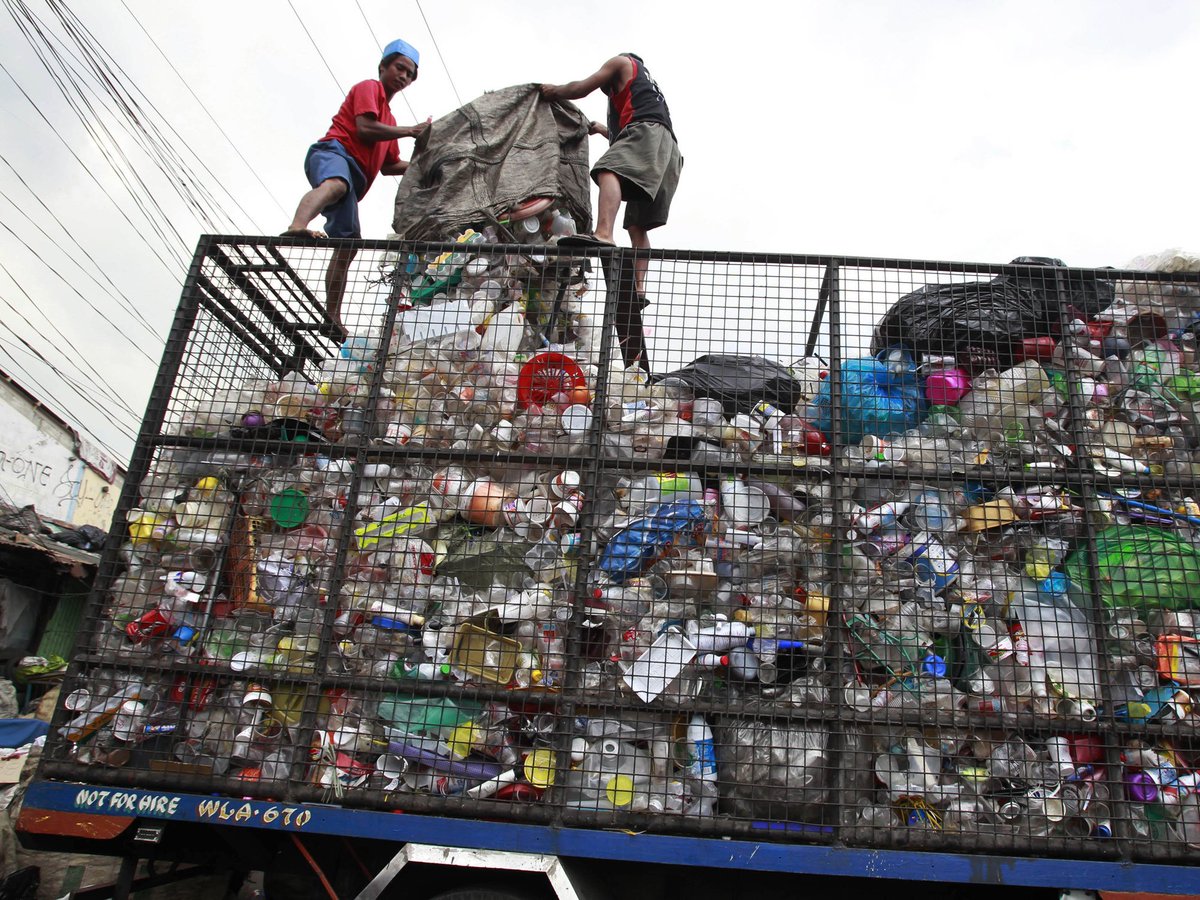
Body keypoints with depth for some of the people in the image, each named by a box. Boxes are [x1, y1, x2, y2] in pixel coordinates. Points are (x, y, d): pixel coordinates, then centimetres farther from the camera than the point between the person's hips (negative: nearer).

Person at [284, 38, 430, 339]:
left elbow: (389, 166, 36)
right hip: (333, 151, -9)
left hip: (355, 178, 9)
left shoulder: (388, 118, 37)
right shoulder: (368, 88, 12)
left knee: (348, 245, 0)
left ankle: (332, 319, -2)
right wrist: (411, 131, -1)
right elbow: (364, 129, -6)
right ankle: (296, 228, -75)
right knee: (335, 184, -43)